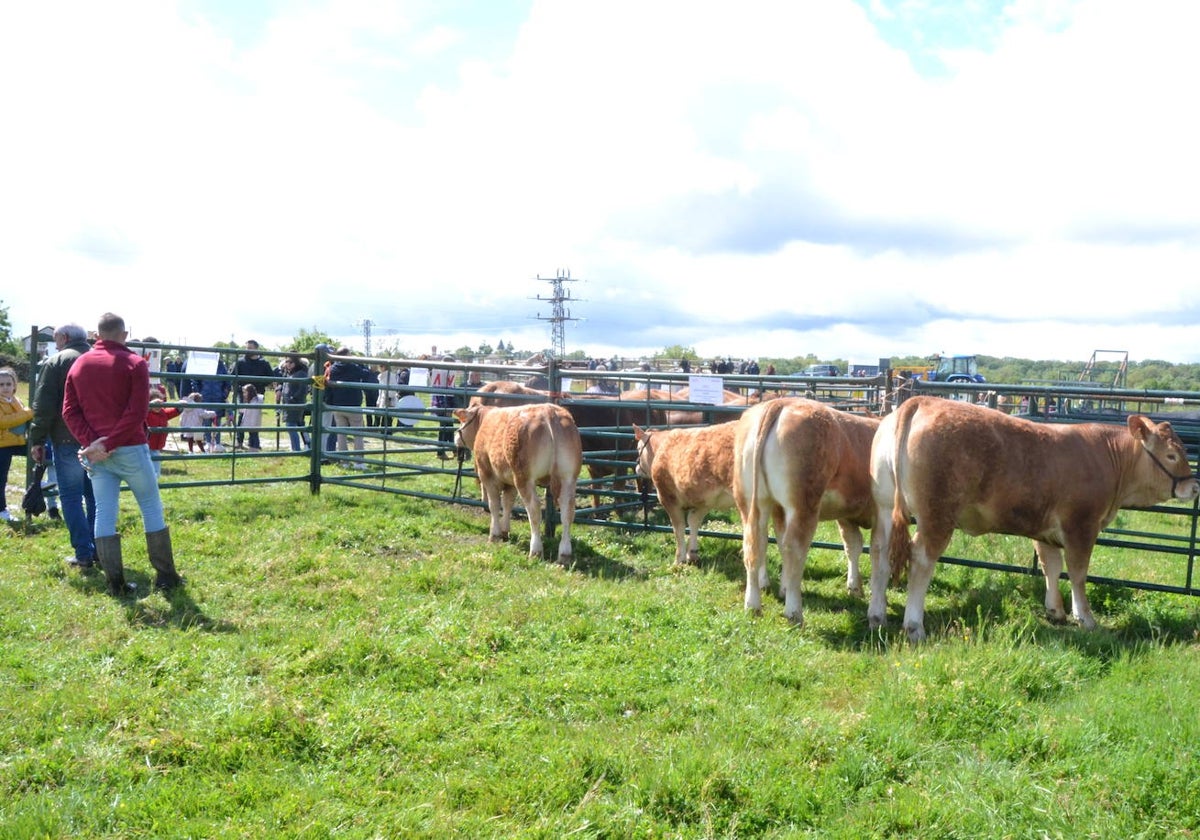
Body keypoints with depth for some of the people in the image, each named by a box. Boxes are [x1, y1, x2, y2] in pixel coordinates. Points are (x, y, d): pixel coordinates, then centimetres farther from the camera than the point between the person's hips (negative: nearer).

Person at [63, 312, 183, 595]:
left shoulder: (79, 365, 10)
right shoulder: (135, 363, -5)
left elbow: (69, 410, 3)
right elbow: (137, 412, -15)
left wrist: (91, 441, -7)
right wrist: (109, 443, -13)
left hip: (95, 452, 4)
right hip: (130, 449, -4)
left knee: (105, 513, 5)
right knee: (151, 508, 7)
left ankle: (114, 582, 5)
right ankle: (165, 575, 9)